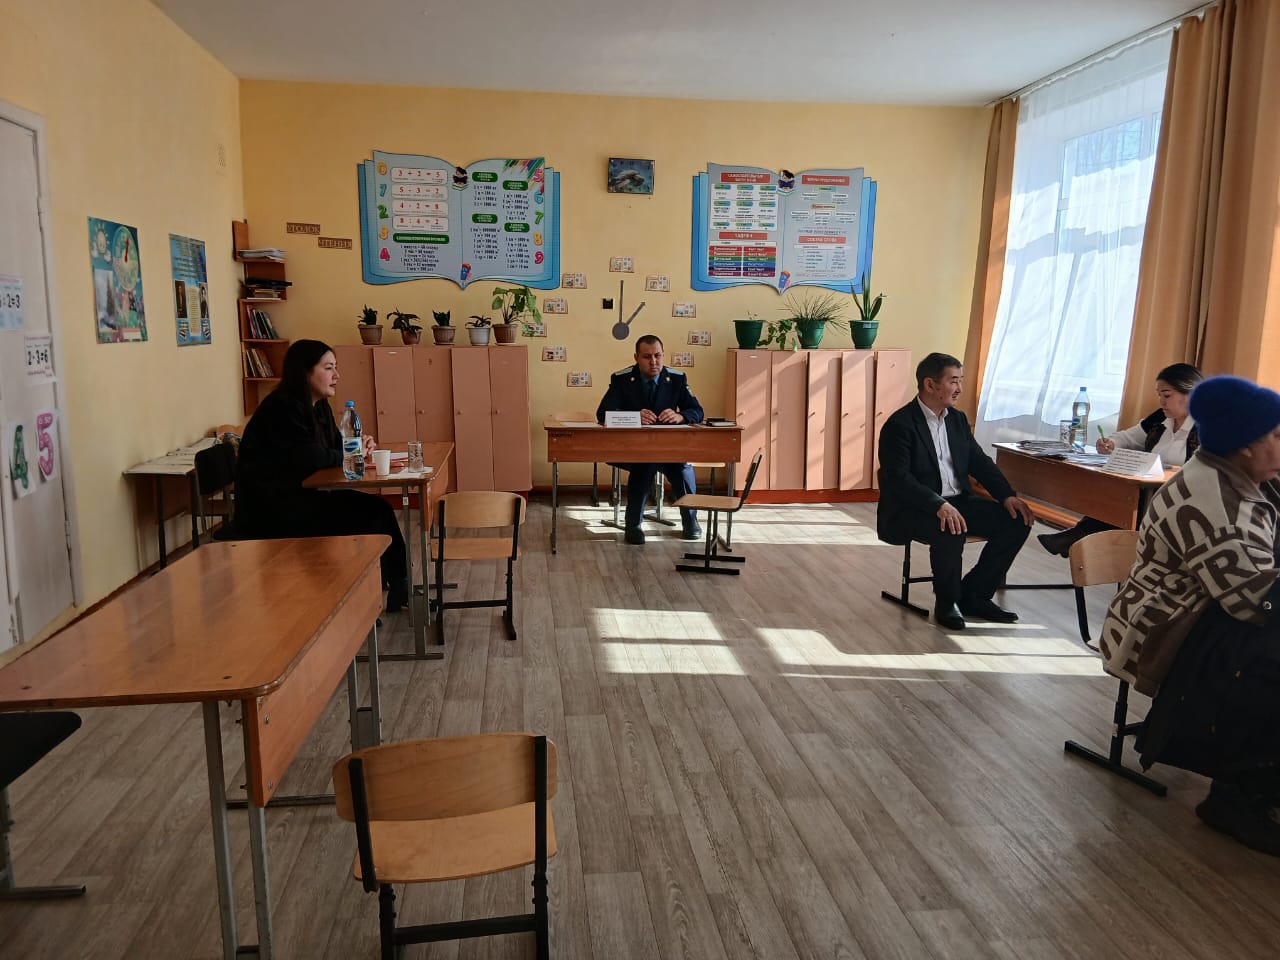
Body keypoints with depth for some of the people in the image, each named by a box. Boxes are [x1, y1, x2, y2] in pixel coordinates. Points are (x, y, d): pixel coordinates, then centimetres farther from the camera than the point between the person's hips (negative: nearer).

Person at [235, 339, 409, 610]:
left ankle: (396, 586, -3)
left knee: (376, 509, -6)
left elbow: (334, 444, 19)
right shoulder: (282, 407, -18)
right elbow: (305, 457, -27)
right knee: (363, 519, -17)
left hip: (299, 496, 9)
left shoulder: (318, 406, 11)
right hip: (269, 508, -9)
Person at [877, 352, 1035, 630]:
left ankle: (972, 595, 3)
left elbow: (979, 461, 14)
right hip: (912, 509, -8)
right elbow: (898, 478, -22)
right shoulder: (899, 425, -13)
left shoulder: (957, 419, 12)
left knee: (1017, 522, -7)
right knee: (951, 532, -36)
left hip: (958, 501, 8)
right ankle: (946, 602, -9)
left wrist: (1007, 495, -3)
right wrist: (939, 506, -34)